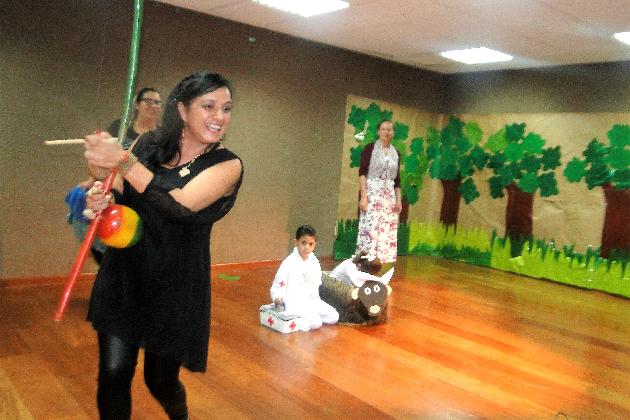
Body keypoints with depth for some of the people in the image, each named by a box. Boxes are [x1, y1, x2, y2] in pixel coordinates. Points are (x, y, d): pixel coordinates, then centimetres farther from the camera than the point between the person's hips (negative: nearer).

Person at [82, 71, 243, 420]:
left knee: (160, 380, 12)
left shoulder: (227, 165, -11)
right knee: (113, 374, -1)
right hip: (123, 274, 3)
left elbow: (180, 206, -26)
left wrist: (124, 162, -32)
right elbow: (118, 193, 7)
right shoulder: (149, 144, -1)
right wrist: (101, 195, -16)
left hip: (176, 285, -2)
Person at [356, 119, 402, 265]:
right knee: (370, 228, -10)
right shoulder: (370, 148, -2)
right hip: (372, 193, -5)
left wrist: (399, 200, 10)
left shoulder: (396, 153, 13)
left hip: (389, 195, 5)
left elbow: (397, 179, 16)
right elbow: (362, 172, -8)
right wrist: (363, 196, -16)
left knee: (387, 230, 3)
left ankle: (380, 262, 9)